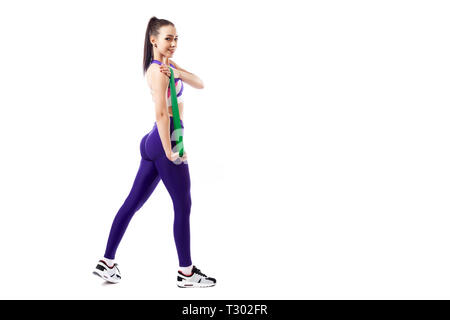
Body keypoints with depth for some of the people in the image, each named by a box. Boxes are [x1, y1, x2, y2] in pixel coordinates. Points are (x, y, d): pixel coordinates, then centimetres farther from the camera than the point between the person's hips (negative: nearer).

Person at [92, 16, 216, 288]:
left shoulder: (167, 65, 18)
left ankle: (107, 262, 16)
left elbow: (199, 84, 9)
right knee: (183, 207, 0)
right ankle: (186, 273, 10)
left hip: (154, 142, 10)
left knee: (133, 203, 10)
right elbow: (161, 113, -20)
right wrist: (169, 150, -20)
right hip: (165, 141, -10)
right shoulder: (159, 70, -13)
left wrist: (178, 72, -9)